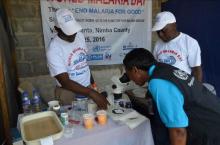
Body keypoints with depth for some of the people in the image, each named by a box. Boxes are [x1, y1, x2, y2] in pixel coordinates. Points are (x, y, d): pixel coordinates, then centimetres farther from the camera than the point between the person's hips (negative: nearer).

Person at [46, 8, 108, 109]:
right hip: (70, 93, -5)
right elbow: (65, 82, -27)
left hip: (88, 87, 5)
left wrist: (92, 81, 13)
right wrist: (91, 93, -36)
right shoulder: (53, 50, -22)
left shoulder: (80, 36, -2)